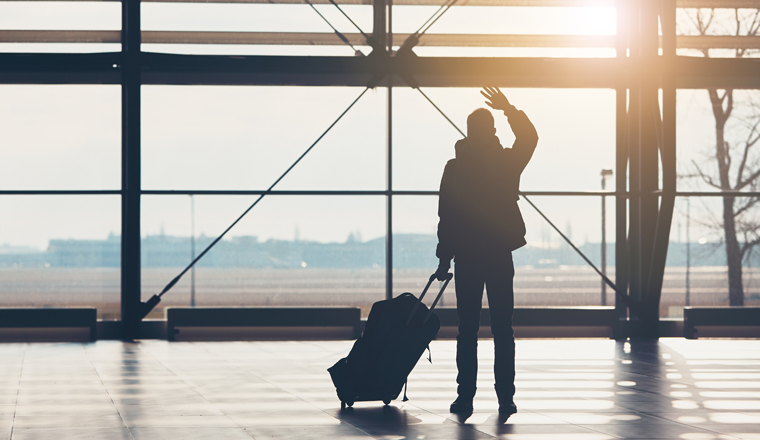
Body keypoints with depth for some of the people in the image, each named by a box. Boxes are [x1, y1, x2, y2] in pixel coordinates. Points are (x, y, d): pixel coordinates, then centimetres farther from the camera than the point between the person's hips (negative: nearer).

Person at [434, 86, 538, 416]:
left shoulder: (455, 168, -4)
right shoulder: (506, 163, -1)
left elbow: (446, 217, -4)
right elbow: (529, 138, 19)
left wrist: (444, 259, 0)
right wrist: (509, 109, 19)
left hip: (466, 257, -1)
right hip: (500, 256, 1)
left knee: (467, 331, 4)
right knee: (503, 331, 5)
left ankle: (465, 397, 1)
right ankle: (506, 398, 1)